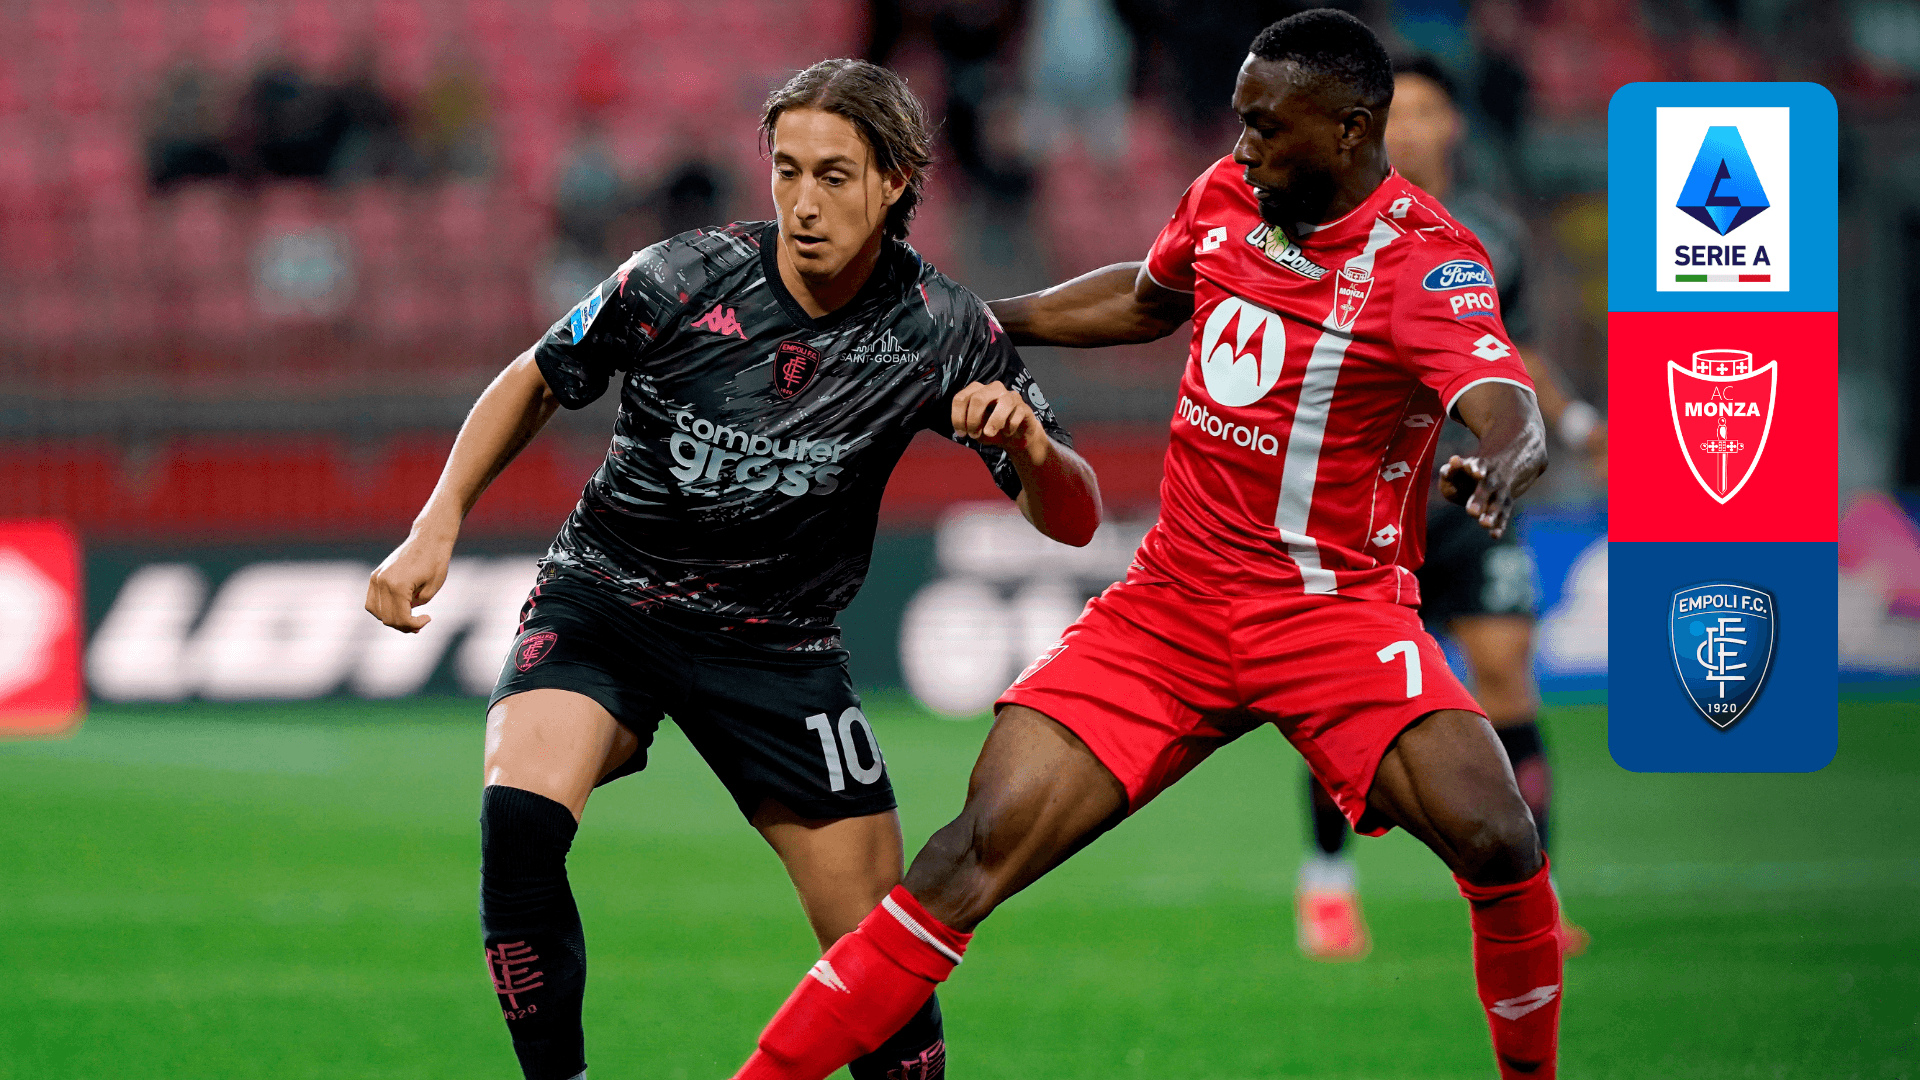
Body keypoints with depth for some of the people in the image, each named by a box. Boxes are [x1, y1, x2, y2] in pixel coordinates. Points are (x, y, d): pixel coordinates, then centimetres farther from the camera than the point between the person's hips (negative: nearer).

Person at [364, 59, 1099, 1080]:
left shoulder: (941, 334, -12)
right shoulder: (678, 282, -16)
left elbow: (1072, 519, -9)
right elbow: (536, 383, 2)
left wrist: (1030, 447, -32)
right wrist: (435, 528, -7)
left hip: (778, 641, 2)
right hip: (603, 600, -1)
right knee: (517, 819, -31)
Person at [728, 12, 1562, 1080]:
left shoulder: (1427, 259, -14)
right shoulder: (1228, 194, 4)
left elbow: (1509, 409, -32)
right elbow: (1149, 296, 27)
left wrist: (1501, 461, -55)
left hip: (1336, 606, -4)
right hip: (1174, 594, 4)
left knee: (1493, 837, -26)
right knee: (983, 848, -11)